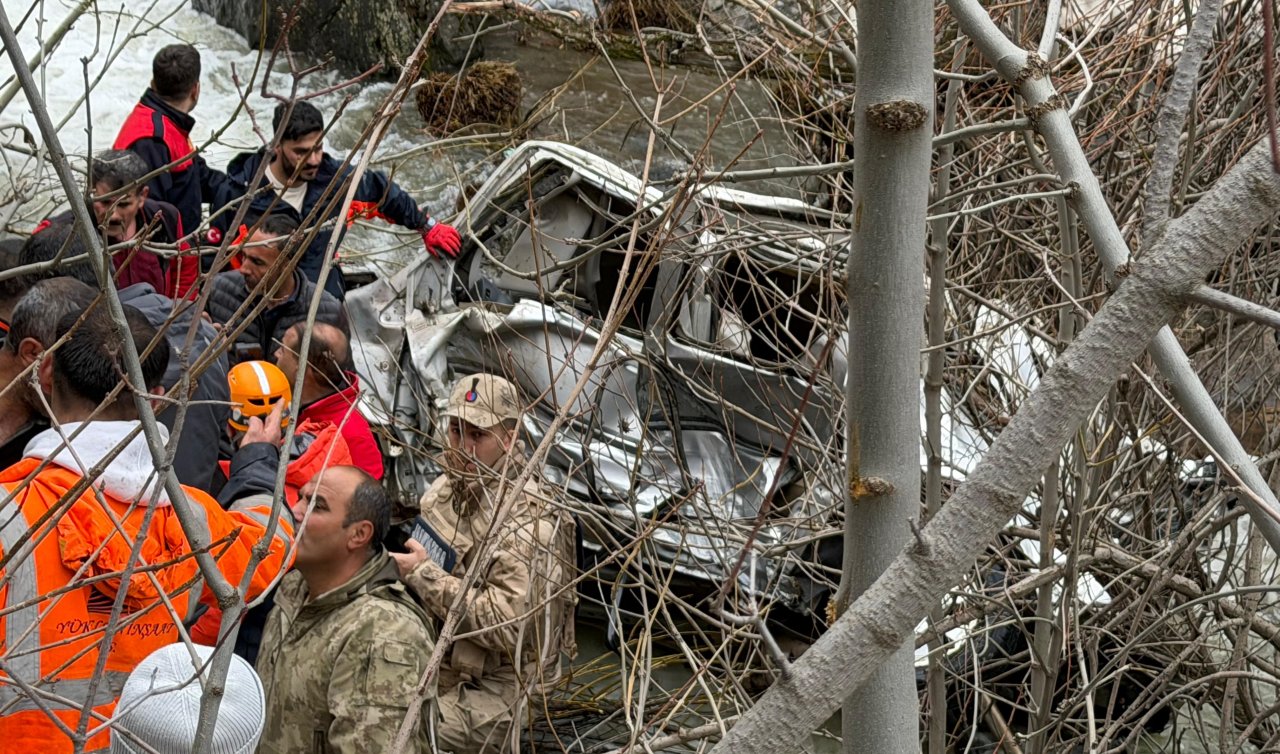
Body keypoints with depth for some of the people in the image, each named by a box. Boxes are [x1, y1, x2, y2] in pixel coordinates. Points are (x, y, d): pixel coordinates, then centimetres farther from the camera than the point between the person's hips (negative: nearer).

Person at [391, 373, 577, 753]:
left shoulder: (528, 520, -21)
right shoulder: (444, 488, 4)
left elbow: (507, 626, -28)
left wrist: (423, 575, -23)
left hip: (490, 687, -8)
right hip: (438, 669, 8)